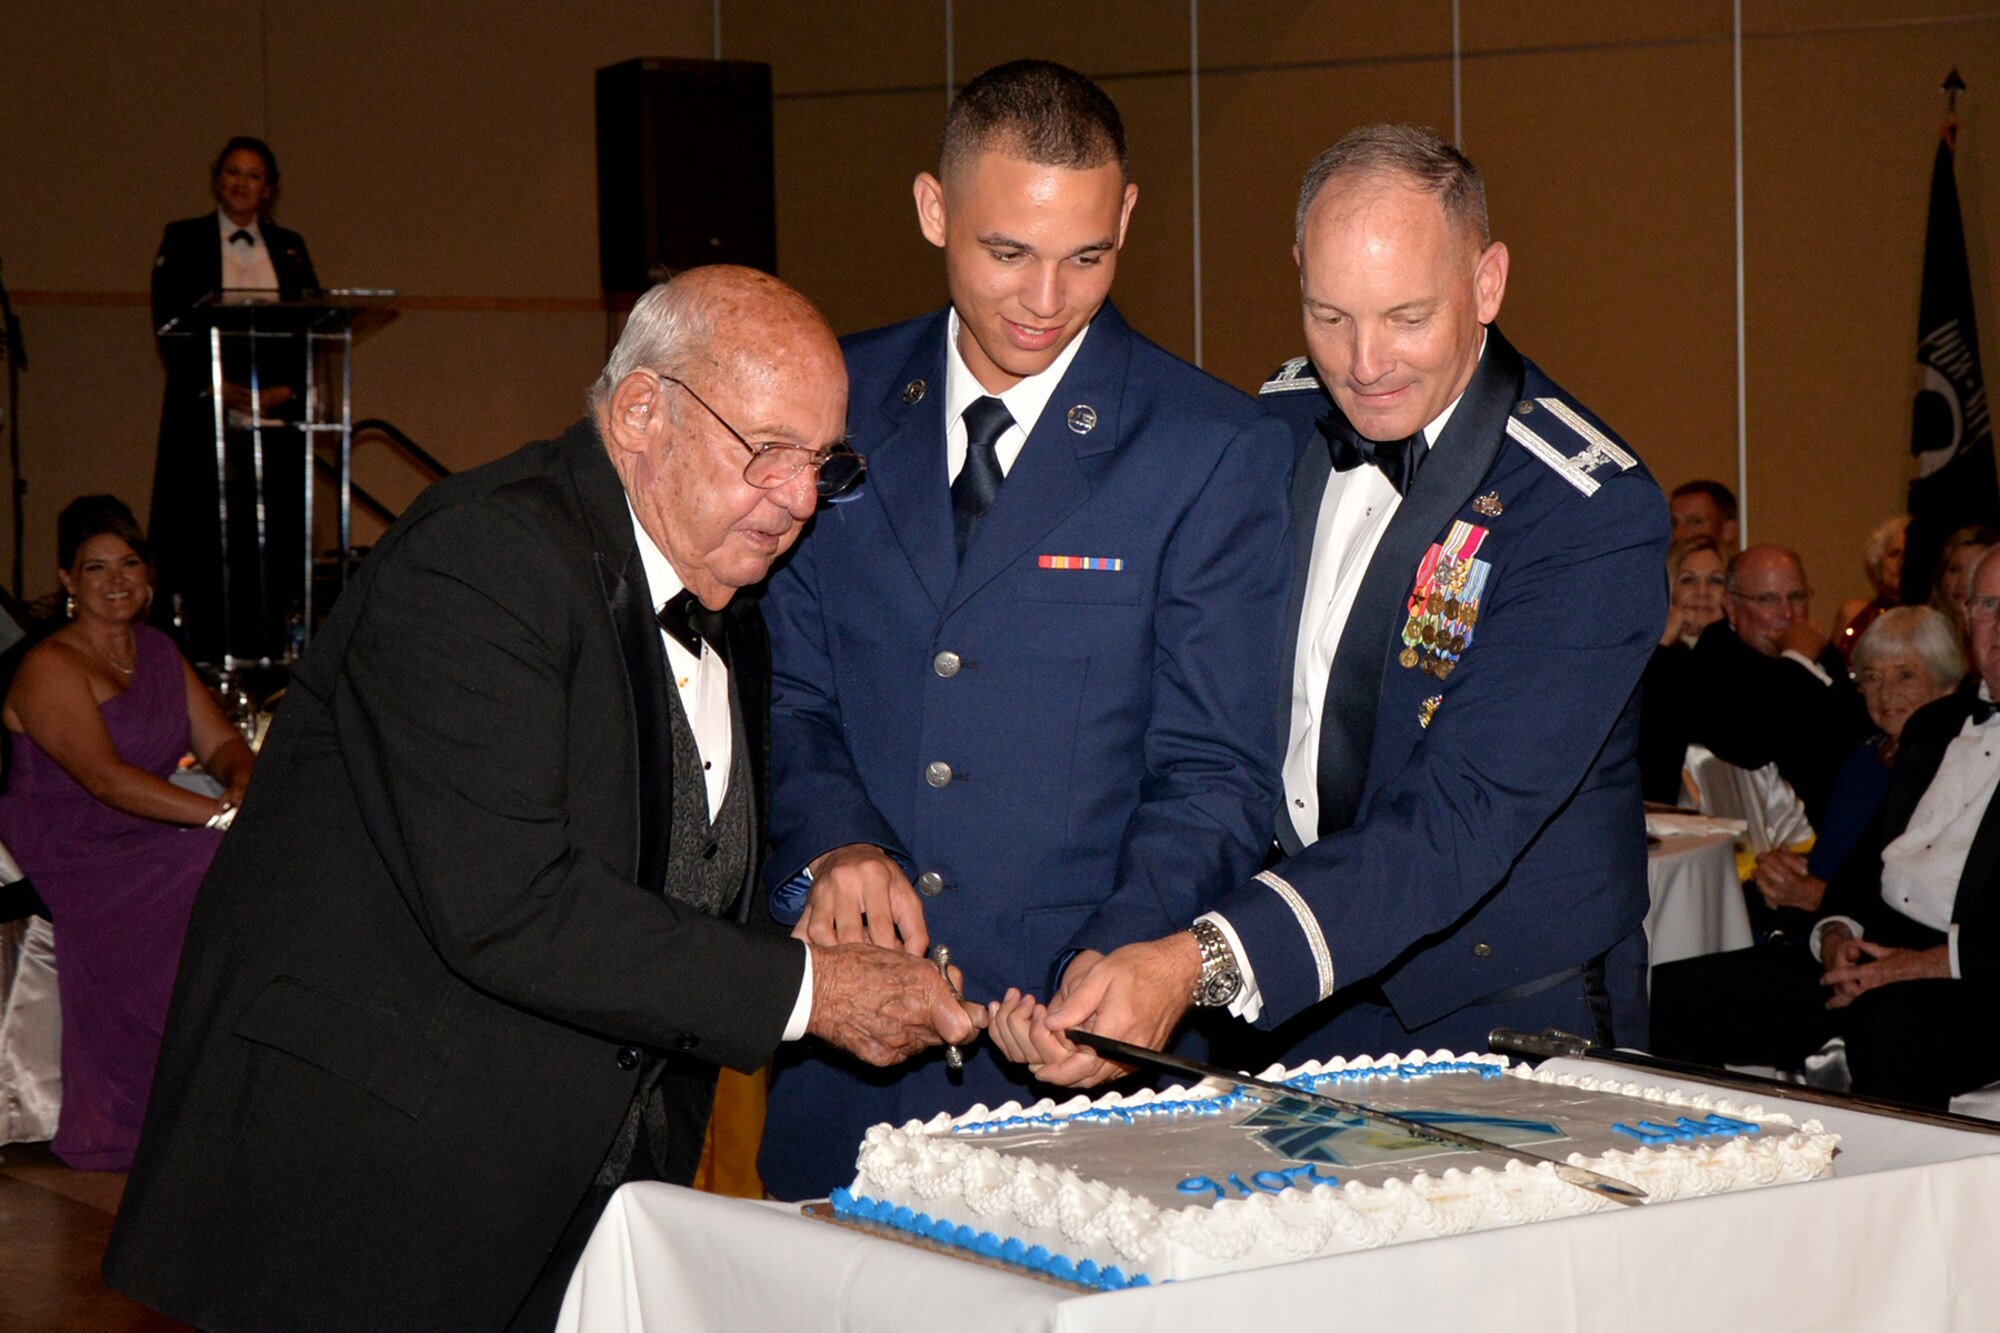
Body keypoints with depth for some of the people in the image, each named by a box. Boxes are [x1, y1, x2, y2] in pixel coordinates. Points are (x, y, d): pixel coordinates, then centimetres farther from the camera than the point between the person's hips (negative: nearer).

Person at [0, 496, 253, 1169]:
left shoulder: (158, 652, 15)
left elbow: (221, 741, 10)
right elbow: (104, 776, -22)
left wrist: (244, 784, -16)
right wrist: (221, 814, -31)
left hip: (143, 837, 7)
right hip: (67, 856, -7)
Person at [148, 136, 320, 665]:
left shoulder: (289, 247, 14)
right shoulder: (183, 241, 7)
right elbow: (170, 328, -1)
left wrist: (285, 389, -7)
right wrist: (218, 387, -12)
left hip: (277, 417, 2)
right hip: (206, 418, -2)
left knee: (271, 538, -2)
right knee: (206, 537, -5)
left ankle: (265, 655, 1)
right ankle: (205, 658, -2)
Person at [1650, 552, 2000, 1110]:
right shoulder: (1933, 724, 23)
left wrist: (1929, 963, -17)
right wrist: (1838, 932, 3)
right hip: (1874, 947, 7)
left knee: (1889, 1024, -42)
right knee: (1665, 996, -8)